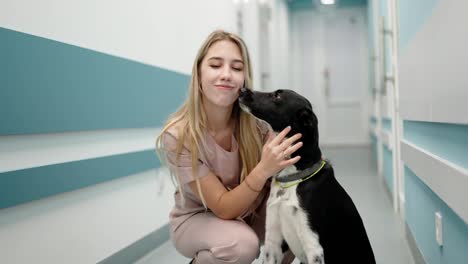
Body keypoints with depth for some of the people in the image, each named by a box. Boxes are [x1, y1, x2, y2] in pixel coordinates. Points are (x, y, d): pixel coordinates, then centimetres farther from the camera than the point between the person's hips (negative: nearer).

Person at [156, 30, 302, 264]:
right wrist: (263, 171, -42)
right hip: (197, 220, -3)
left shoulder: (255, 123, -18)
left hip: (250, 212, 3)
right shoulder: (177, 136, -26)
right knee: (241, 244, -32)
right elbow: (223, 208, -26)